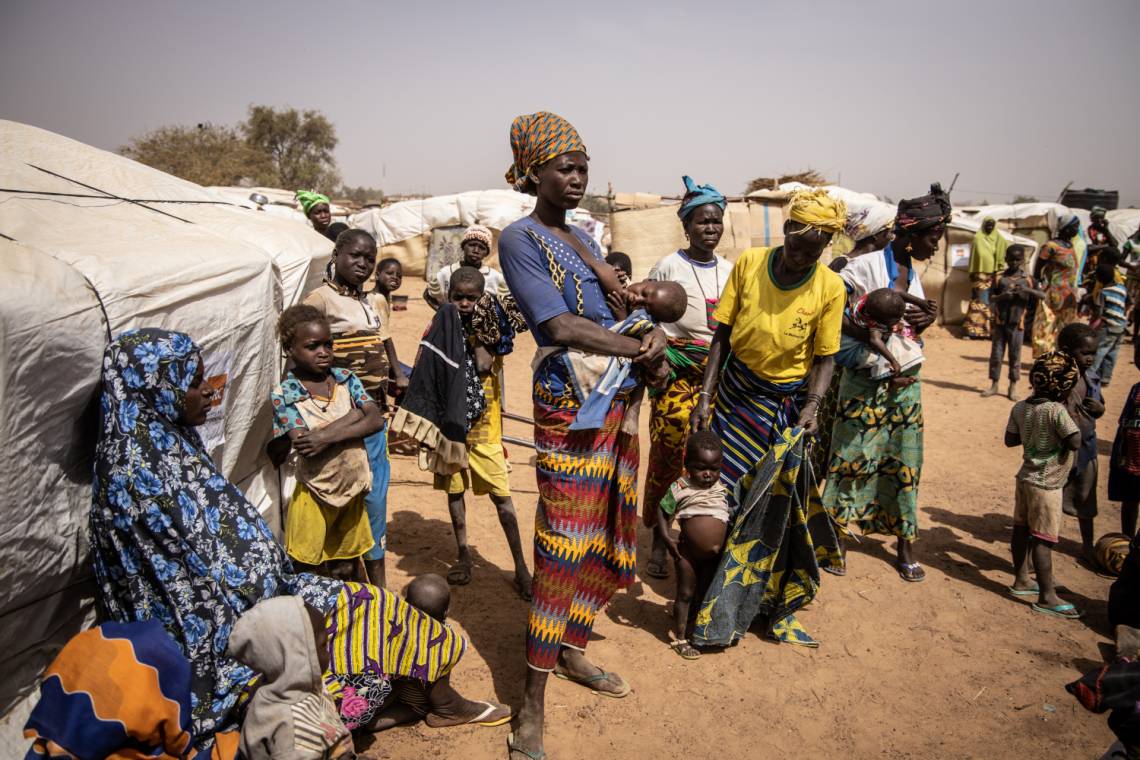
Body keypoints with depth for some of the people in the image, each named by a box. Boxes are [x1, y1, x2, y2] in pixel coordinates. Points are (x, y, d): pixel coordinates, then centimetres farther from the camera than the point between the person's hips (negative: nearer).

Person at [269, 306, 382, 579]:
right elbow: (305, 445, -24)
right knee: (308, 571, 11)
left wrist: (328, 437, -25)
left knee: (346, 569, 18)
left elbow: (376, 420, -14)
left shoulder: (345, 379, -2)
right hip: (316, 494, -3)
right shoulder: (284, 395, -13)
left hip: (353, 488, 3)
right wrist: (354, 416, -18)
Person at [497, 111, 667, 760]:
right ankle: (534, 702, 4)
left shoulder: (581, 236, 18)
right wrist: (639, 348, -14)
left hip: (619, 397, 8)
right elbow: (561, 325, -16)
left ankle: (573, 650, 31)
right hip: (571, 400, -8)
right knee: (565, 542, -7)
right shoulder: (521, 238, -6)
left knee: (605, 533, 13)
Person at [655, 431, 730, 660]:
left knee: (703, 594, 17)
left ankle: (692, 630, 35)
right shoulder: (680, 488, -12)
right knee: (685, 593, 6)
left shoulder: (723, 489, 1)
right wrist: (668, 541, -14)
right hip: (688, 553, -4)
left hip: (714, 555, 4)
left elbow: (730, 517, 13)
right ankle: (680, 638, 19)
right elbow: (663, 514, -5)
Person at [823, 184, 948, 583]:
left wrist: (927, 320, -1)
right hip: (866, 381, -6)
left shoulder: (913, 274, 12)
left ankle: (905, 544, 19)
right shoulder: (866, 266, -9)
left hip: (904, 381, 6)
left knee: (904, 463, 8)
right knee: (854, 456, -4)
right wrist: (871, 337, -28)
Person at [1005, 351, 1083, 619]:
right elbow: (1075, 442, -23)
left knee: (1021, 529, 17)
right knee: (1043, 539, -2)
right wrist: (1069, 416, -8)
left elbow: (1010, 439, 8)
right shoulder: (1057, 411, -21)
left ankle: (1021, 580, 32)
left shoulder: (1020, 408, 1)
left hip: (1025, 478, 8)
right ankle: (1047, 597, 6)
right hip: (1046, 485, -8)